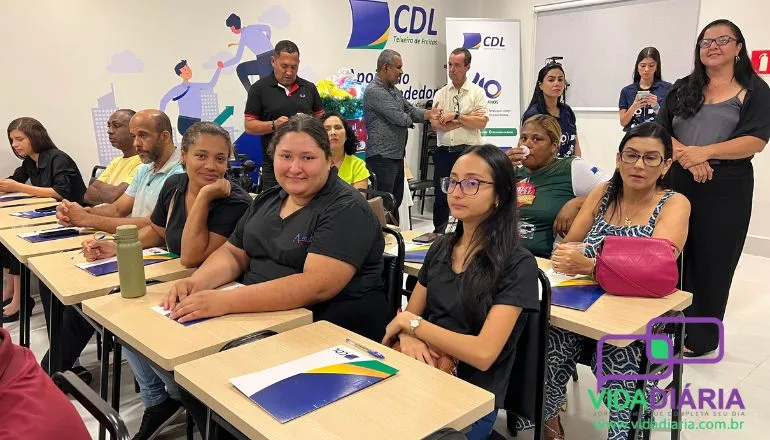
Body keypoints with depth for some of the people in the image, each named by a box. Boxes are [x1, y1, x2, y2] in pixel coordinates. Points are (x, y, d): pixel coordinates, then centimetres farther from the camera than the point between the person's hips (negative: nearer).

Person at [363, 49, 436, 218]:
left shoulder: (393, 89, 16)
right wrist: (408, 119, 3)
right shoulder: (374, 91, -15)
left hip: (397, 155, 10)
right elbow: (401, 119, -19)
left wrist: (432, 113, -1)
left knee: (395, 202, 16)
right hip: (381, 158, -10)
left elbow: (411, 111, 15)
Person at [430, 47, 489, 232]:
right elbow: (435, 124, -3)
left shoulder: (477, 92, 3)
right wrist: (466, 118, -7)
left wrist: (455, 116, -12)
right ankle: (438, 234, 21)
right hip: (444, 152, 3)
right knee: (441, 197, 9)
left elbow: (482, 122, -11)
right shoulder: (440, 94, 11)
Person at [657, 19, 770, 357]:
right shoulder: (682, 89, 12)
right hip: (677, 183, 3)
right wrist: (686, 156, -15)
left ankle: (701, 337, 18)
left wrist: (704, 152, -19)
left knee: (712, 262, 5)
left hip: (726, 188, -2)